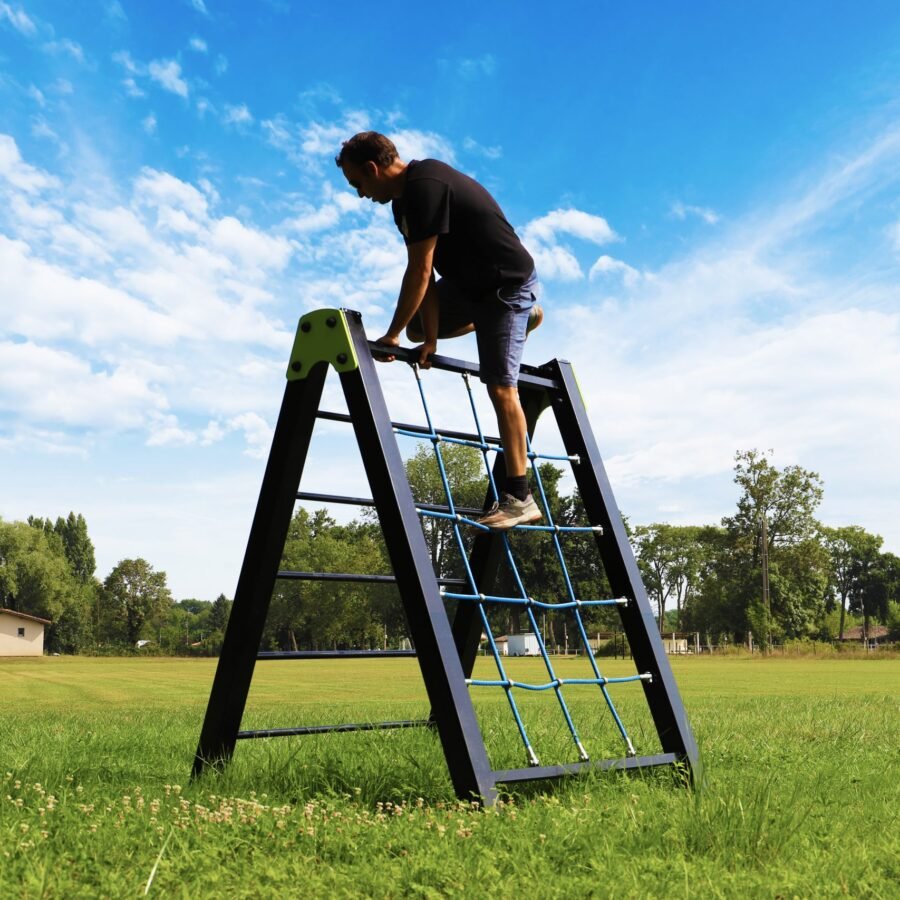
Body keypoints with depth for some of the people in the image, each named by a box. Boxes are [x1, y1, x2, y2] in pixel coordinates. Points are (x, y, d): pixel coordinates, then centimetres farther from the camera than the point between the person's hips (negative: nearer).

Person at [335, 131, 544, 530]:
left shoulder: (425, 186, -26)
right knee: (417, 327, 22)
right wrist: (430, 337, -6)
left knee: (500, 385, -15)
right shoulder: (404, 199, 4)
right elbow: (426, 273, 0)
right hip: (467, 282, 10)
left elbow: (419, 272, -27)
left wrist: (392, 335, -22)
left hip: (508, 282, -10)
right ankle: (522, 318, 30)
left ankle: (519, 497, -11)